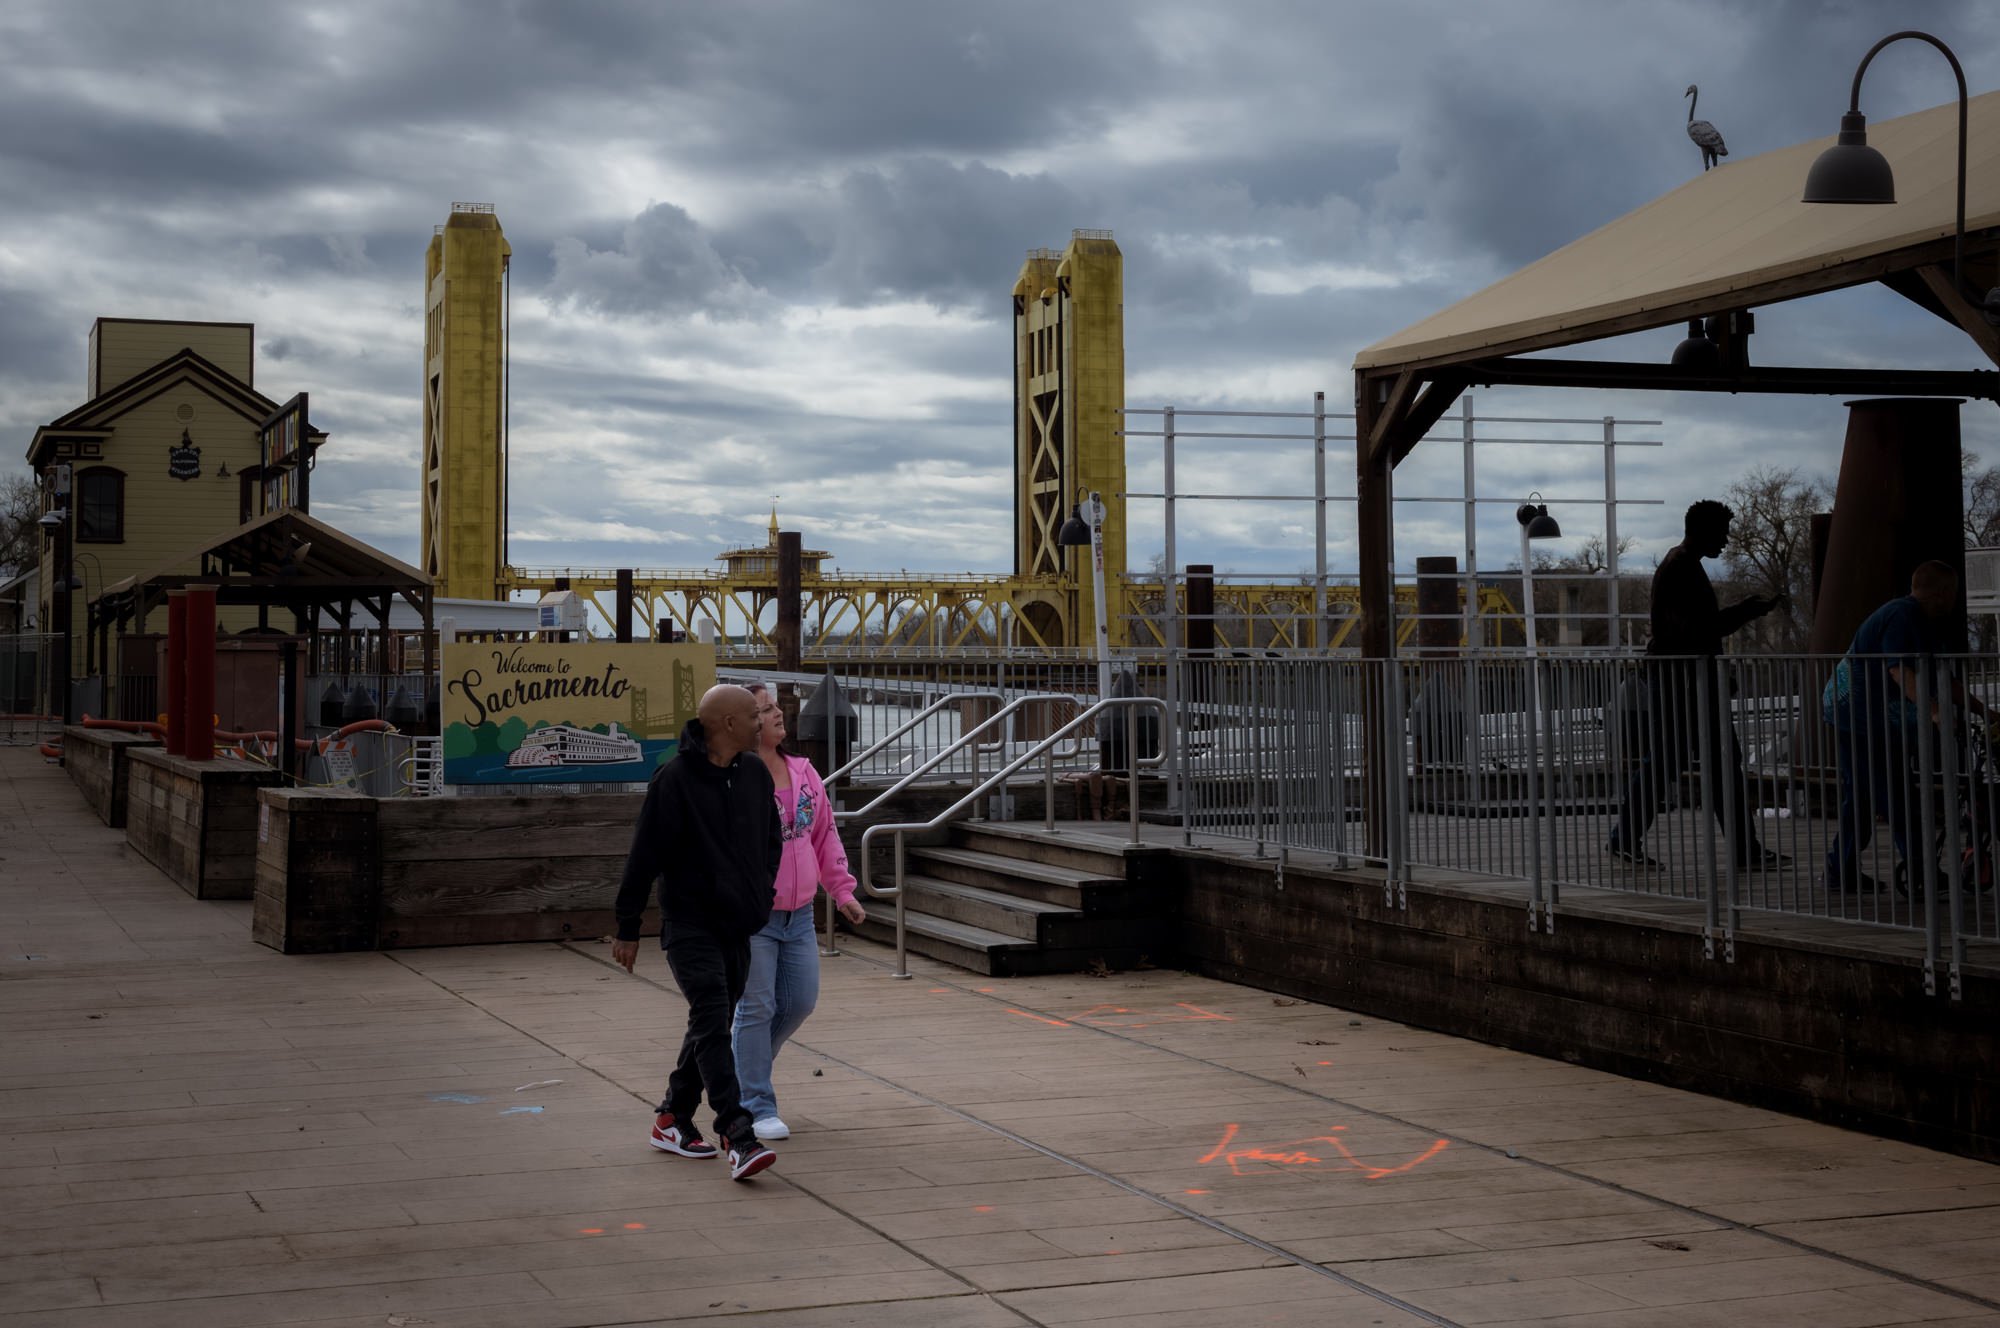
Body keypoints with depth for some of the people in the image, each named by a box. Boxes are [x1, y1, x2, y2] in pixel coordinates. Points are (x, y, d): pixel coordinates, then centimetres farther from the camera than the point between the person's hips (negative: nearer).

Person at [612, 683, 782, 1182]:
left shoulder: (755, 773, 6)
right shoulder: (675, 778, -14)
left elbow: (771, 840, 22)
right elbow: (645, 855, -11)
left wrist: (762, 892, 13)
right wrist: (627, 928, -9)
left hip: (738, 927, 7)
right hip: (690, 924, -7)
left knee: (711, 1025, 13)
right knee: (712, 1021, -16)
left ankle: (672, 1119, 28)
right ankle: (739, 1138, -21)